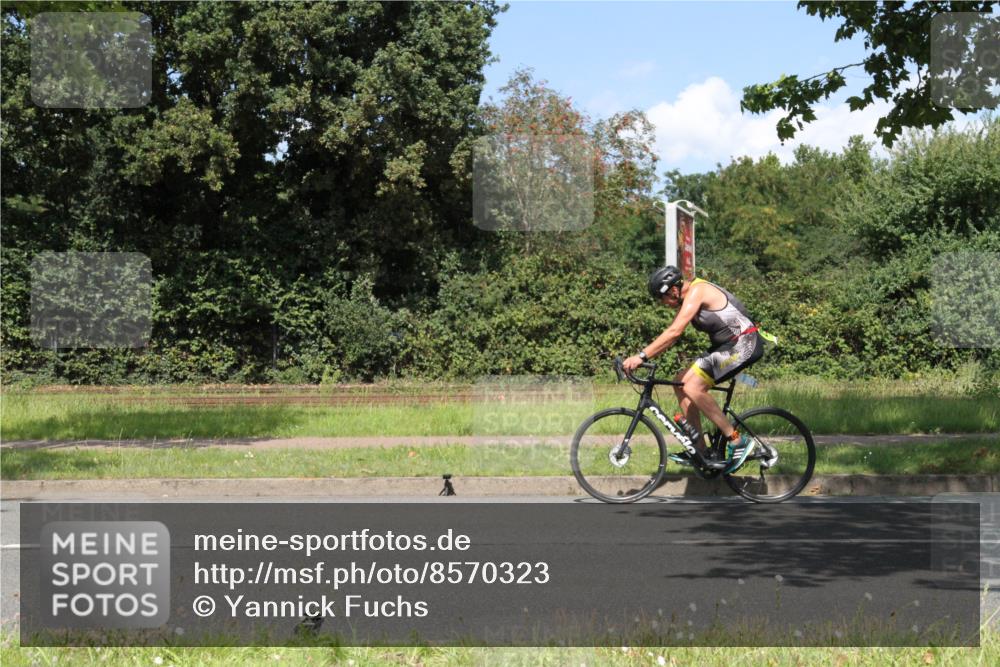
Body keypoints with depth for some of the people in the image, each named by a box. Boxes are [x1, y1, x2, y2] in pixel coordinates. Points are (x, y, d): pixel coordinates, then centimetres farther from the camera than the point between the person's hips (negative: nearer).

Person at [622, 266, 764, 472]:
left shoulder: (697, 291, -17)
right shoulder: (688, 298, 13)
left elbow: (674, 332, -26)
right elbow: (671, 334, 13)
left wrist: (642, 356, -27)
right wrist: (640, 357, 4)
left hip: (744, 343, -10)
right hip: (727, 345, 10)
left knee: (693, 388, -20)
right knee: (681, 383, 4)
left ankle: (738, 442, -12)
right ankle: (701, 452, 6)